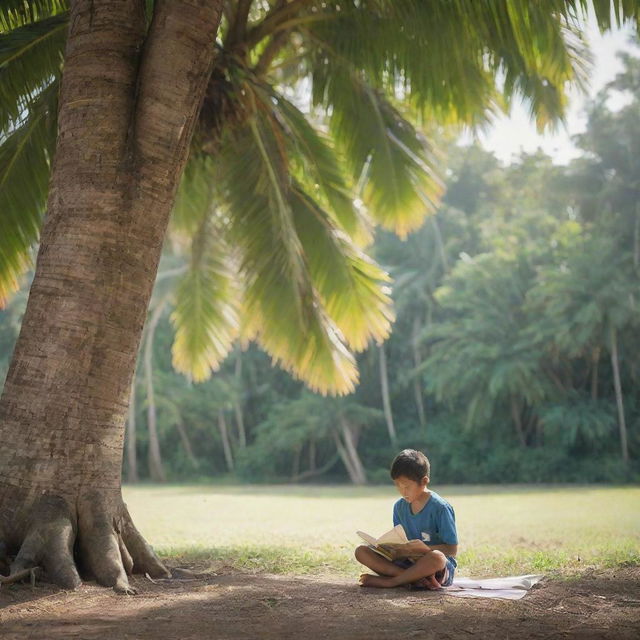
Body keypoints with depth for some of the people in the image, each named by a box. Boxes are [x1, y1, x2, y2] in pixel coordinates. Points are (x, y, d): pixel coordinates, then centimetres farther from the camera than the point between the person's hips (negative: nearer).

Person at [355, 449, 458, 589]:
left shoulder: (440, 507, -9)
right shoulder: (399, 507, 9)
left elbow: (452, 550, -10)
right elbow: (401, 545, 11)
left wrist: (424, 548, -25)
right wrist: (394, 550, -12)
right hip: (408, 562, 6)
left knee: (436, 557, -42)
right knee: (361, 551, -11)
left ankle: (387, 581, -24)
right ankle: (415, 578, -27)